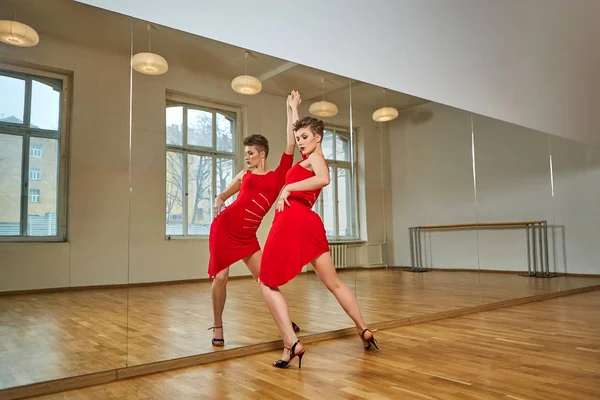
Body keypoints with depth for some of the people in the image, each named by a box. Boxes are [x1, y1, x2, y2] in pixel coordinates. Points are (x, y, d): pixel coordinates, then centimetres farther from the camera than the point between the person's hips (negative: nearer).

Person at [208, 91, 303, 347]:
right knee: (220, 277, -4)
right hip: (224, 228, 1)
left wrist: (292, 109, 5)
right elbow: (223, 194, 20)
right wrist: (218, 201, -5)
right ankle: (217, 327, 9)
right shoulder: (244, 176, 9)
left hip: (247, 236, -1)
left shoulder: (279, 176, 2)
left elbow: (291, 144, 0)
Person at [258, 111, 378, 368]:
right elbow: (294, 135, 40)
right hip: (308, 222, 9)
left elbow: (324, 179, -21)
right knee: (334, 283, 15)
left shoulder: (314, 157, 2)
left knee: (268, 284, 0)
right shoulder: (312, 159, 25)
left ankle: (291, 344, -11)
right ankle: (364, 331, 18)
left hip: (292, 221, -8)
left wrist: (288, 188, -15)